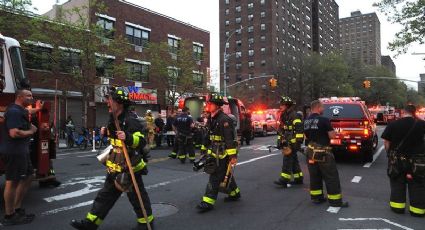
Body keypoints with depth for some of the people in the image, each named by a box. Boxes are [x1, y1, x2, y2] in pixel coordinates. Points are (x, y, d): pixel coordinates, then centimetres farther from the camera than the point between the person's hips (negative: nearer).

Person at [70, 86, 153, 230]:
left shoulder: (131, 121, -21)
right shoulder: (113, 119, 9)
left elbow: (141, 141, -29)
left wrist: (128, 137, -44)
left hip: (130, 167, -9)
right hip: (115, 167, 9)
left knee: (137, 195, 6)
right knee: (106, 195, 16)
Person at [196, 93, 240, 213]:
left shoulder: (224, 119, -19)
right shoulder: (212, 119, 11)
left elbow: (230, 139, -23)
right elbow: (209, 137, 20)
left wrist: (233, 155, -25)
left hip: (223, 153, -9)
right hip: (215, 153, 9)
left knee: (215, 177, -7)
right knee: (225, 175, 20)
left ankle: (208, 202, -2)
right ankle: (235, 193, 36)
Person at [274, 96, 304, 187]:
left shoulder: (294, 115, -14)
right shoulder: (284, 116, 16)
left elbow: (299, 128, -21)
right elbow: (281, 130, 21)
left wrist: (298, 141, -25)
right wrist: (280, 141, 19)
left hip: (293, 142, -9)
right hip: (287, 142, 10)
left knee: (287, 159, -11)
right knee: (293, 160, 13)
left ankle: (284, 180, -11)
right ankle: (298, 178, 22)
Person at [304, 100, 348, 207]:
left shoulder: (306, 121, 6)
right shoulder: (324, 120, -15)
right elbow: (332, 135, -14)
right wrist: (331, 130, 5)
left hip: (311, 151, 7)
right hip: (323, 152, -7)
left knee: (314, 175, 15)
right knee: (331, 176, 2)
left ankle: (316, 197, 22)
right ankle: (335, 200, 6)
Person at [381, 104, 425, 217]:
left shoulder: (393, 124, -8)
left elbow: (386, 142, -5)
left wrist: (390, 153, 9)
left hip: (397, 160, 0)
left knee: (397, 184, 14)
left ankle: (397, 206, 20)